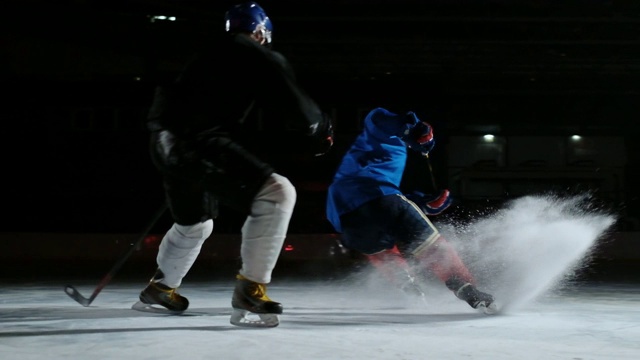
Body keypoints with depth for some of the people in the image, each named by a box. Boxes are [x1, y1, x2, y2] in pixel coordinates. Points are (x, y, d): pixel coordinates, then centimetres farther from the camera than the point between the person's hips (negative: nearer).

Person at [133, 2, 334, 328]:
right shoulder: (262, 58, 3)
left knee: (194, 224, 31)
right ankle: (250, 290, -10)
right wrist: (322, 129, 17)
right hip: (200, 141, -9)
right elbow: (298, 111, -1)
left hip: (168, 142, 9)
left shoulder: (208, 56, 26)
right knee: (276, 193, -9)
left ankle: (158, 289, 50)